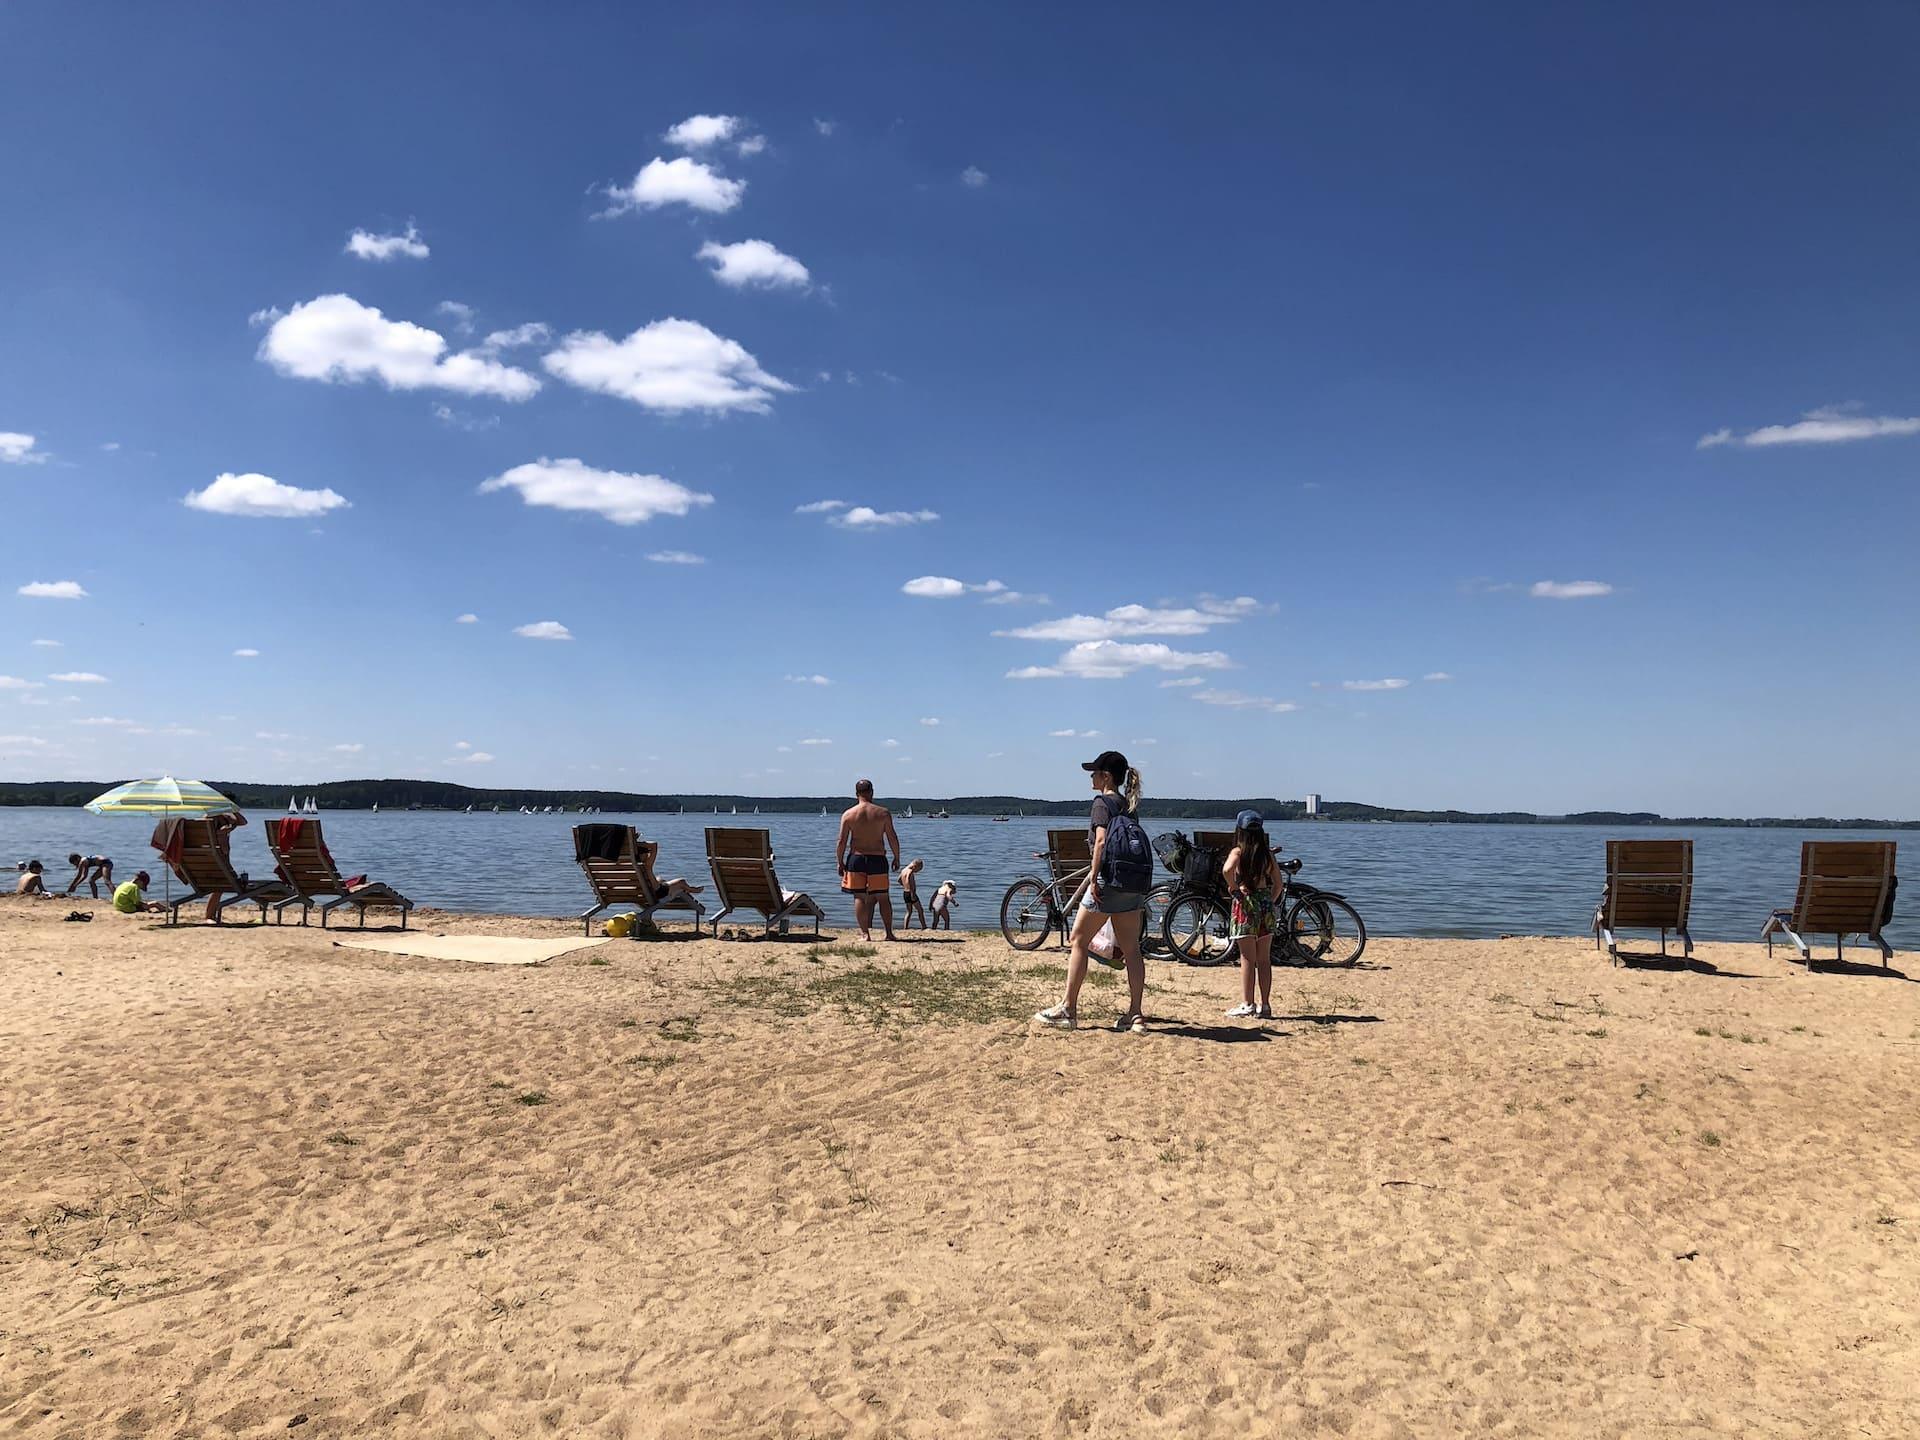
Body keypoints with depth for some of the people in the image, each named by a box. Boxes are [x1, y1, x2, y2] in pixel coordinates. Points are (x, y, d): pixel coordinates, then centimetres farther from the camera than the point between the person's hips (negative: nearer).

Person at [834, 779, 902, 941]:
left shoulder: (848, 814, -2)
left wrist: (840, 862, 6)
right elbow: (892, 838, -3)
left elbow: (841, 841, -3)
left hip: (856, 858, 0)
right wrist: (897, 858, 8)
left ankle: (864, 934, 2)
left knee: (859, 898, 5)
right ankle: (889, 933, 11)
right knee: (883, 898, 9)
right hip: (878, 859, 0)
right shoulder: (884, 813, -2)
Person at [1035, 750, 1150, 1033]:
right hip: (1135, 882, 7)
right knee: (1131, 948, 7)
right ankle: (1136, 1015, 5)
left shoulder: (1103, 802, -6)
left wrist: (1093, 876, -18)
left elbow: (1101, 840, -18)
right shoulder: (1129, 805, 17)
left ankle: (1068, 1010, 6)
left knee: (1079, 940, 4)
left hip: (1109, 879, -7)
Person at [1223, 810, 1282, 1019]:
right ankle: (1265, 1006, 13)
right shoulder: (1268, 853, 7)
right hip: (1266, 904, 4)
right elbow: (1278, 883, 8)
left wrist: (1233, 888, -12)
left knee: (1248, 959, 0)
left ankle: (1247, 1005, 2)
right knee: (1264, 959, 10)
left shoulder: (1238, 851, -7)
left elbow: (1227, 870, -27)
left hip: (1246, 902, -4)